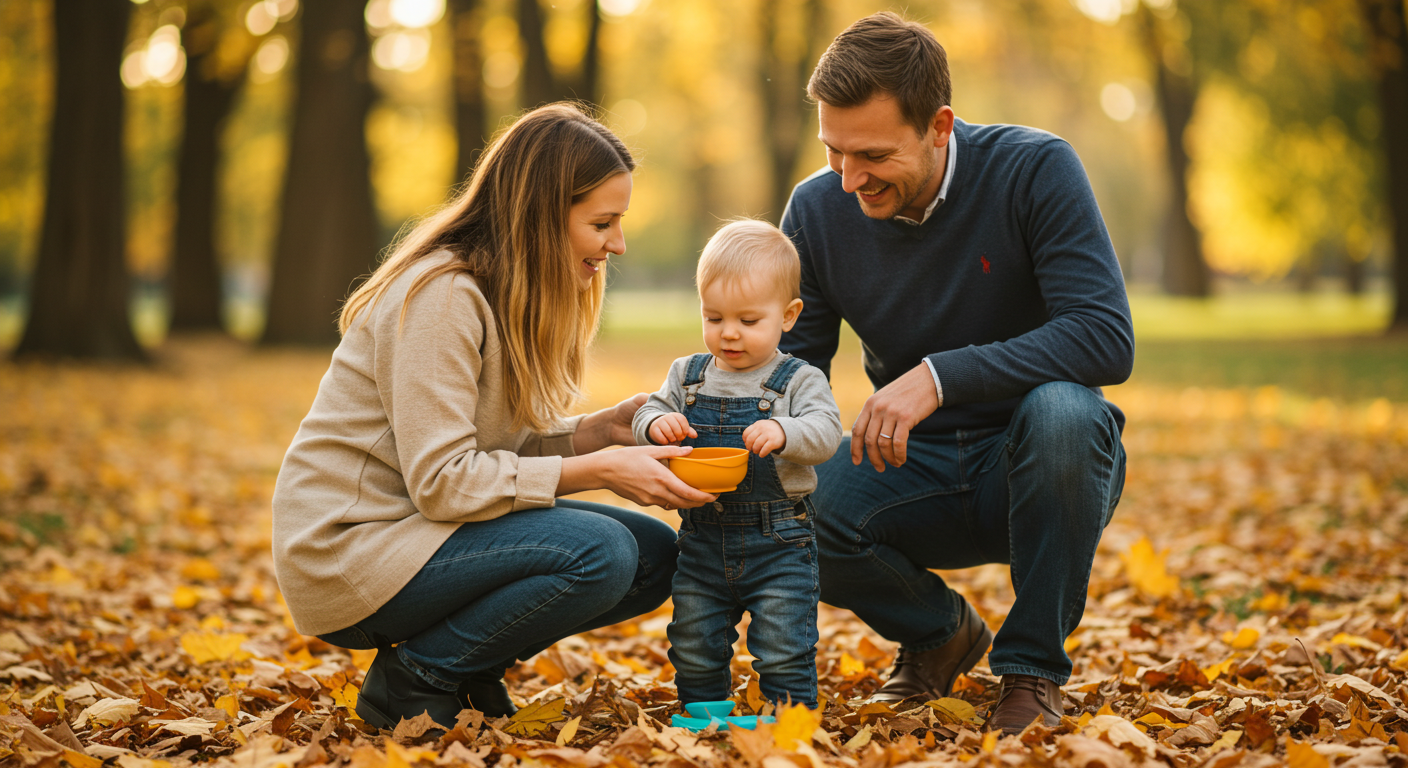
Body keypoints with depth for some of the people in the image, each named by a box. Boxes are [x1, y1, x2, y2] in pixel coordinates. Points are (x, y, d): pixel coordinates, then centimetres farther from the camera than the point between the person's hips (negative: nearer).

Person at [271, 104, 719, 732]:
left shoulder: (514, 294, 9)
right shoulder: (440, 294, -20)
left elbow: (493, 447, 9)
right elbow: (443, 480, -24)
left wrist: (602, 429, -6)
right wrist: (596, 472, -24)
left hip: (416, 526, 9)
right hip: (348, 548, -9)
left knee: (654, 554, 0)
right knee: (600, 553, -25)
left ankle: (467, 665, 8)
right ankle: (413, 680, -9)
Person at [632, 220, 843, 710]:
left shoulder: (799, 380, -5)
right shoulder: (687, 376, 8)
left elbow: (825, 431, -17)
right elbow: (645, 419, 8)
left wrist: (783, 432, -37)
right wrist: (657, 425, -16)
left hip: (779, 543, -4)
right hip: (703, 538, 4)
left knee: (783, 650, -2)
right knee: (693, 648, 13)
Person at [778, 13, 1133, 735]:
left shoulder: (1034, 169, -17)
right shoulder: (816, 210, -5)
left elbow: (1106, 338, -27)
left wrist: (939, 376, -36)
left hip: (1036, 462, -3)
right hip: (916, 471, 3)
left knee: (1059, 408, -37)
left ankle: (1033, 665, -14)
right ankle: (936, 631, 7)